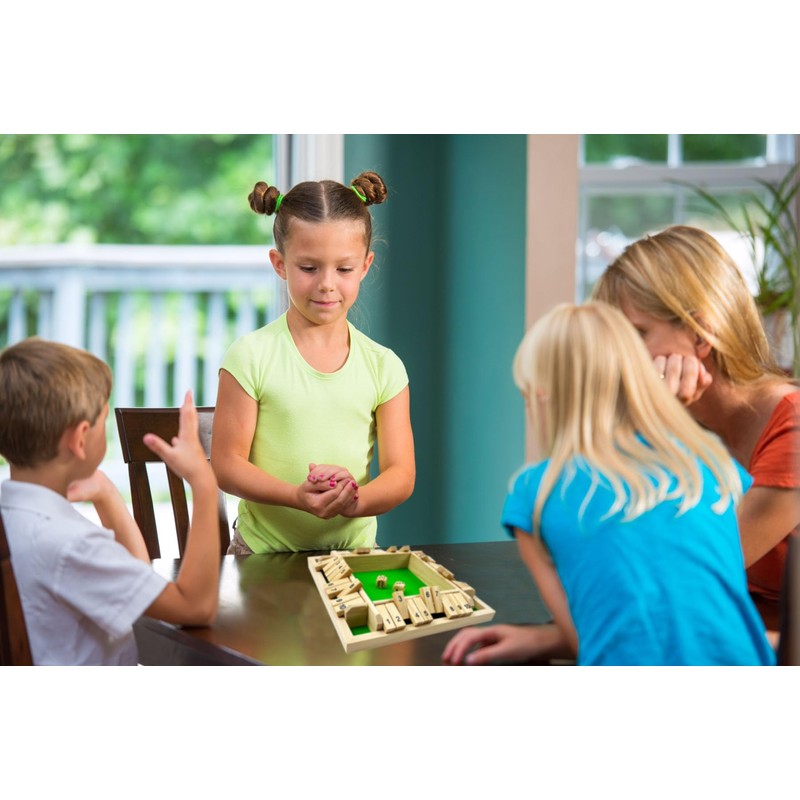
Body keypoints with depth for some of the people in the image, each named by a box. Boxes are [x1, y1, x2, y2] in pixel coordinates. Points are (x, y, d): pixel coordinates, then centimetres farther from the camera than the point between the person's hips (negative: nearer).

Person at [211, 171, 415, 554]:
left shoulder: (383, 366, 4)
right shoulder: (251, 356, -4)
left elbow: (401, 475, 3)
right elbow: (226, 463, -5)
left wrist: (355, 500, -19)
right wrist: (297, 497, -21)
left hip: (355, 549, 3)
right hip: (265, 550, -3)